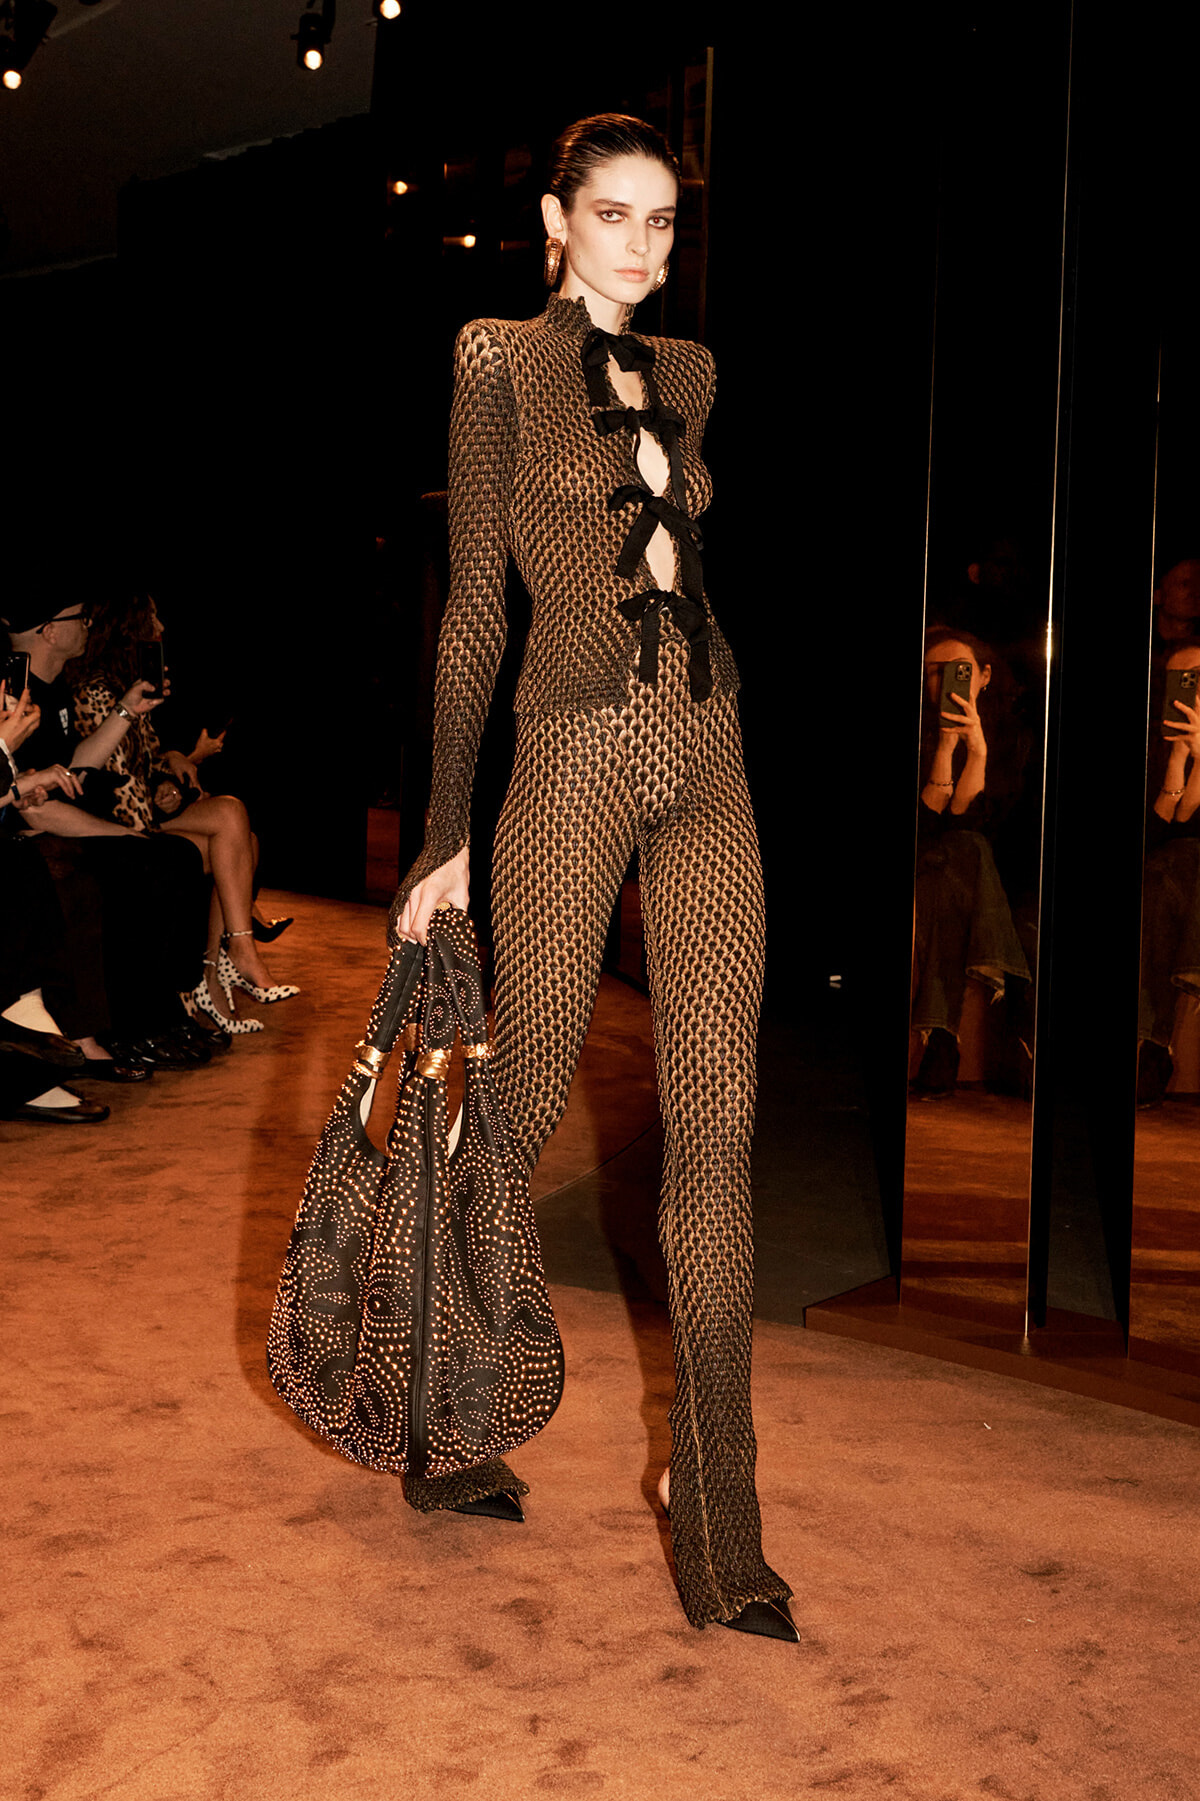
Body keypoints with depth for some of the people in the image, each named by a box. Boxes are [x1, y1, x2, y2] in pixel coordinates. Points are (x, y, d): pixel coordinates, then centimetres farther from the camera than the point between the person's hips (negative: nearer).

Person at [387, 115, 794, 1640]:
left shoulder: (686, 373, 17)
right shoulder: (500, 362, 1)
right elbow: (474, 604, -3)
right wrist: (446, 834, -5)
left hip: (709, 764, 5)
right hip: (573, 762, -5)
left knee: (716, 1126, -1)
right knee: (525, 1106, 3)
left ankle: (717, 1529, 6)